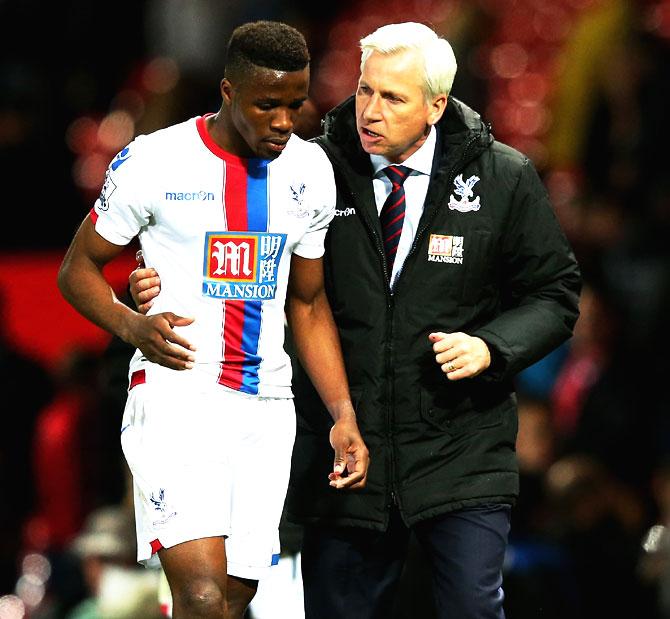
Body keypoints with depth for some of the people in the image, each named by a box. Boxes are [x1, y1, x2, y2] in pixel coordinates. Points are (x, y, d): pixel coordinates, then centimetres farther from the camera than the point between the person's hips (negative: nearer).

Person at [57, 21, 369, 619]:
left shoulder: (310, 172, 8)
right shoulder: (155, 161, -7)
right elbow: (79, 267, 3)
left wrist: (344, 416, 8)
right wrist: (131, 325, -17)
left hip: (265, 409, 5)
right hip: (176, 395, -5)